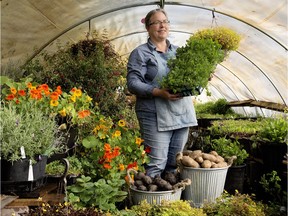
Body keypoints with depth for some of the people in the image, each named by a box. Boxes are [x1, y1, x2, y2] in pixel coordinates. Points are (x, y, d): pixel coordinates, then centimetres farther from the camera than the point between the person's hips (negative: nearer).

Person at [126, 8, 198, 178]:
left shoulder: (178, 51, 18)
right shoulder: (141, 53, 2)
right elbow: (133, 83, -8)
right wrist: (159, 92, -22)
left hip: (182, 114, 6)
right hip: (156, 116, -5)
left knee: (175, 164, 10)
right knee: (156, 164, -9)